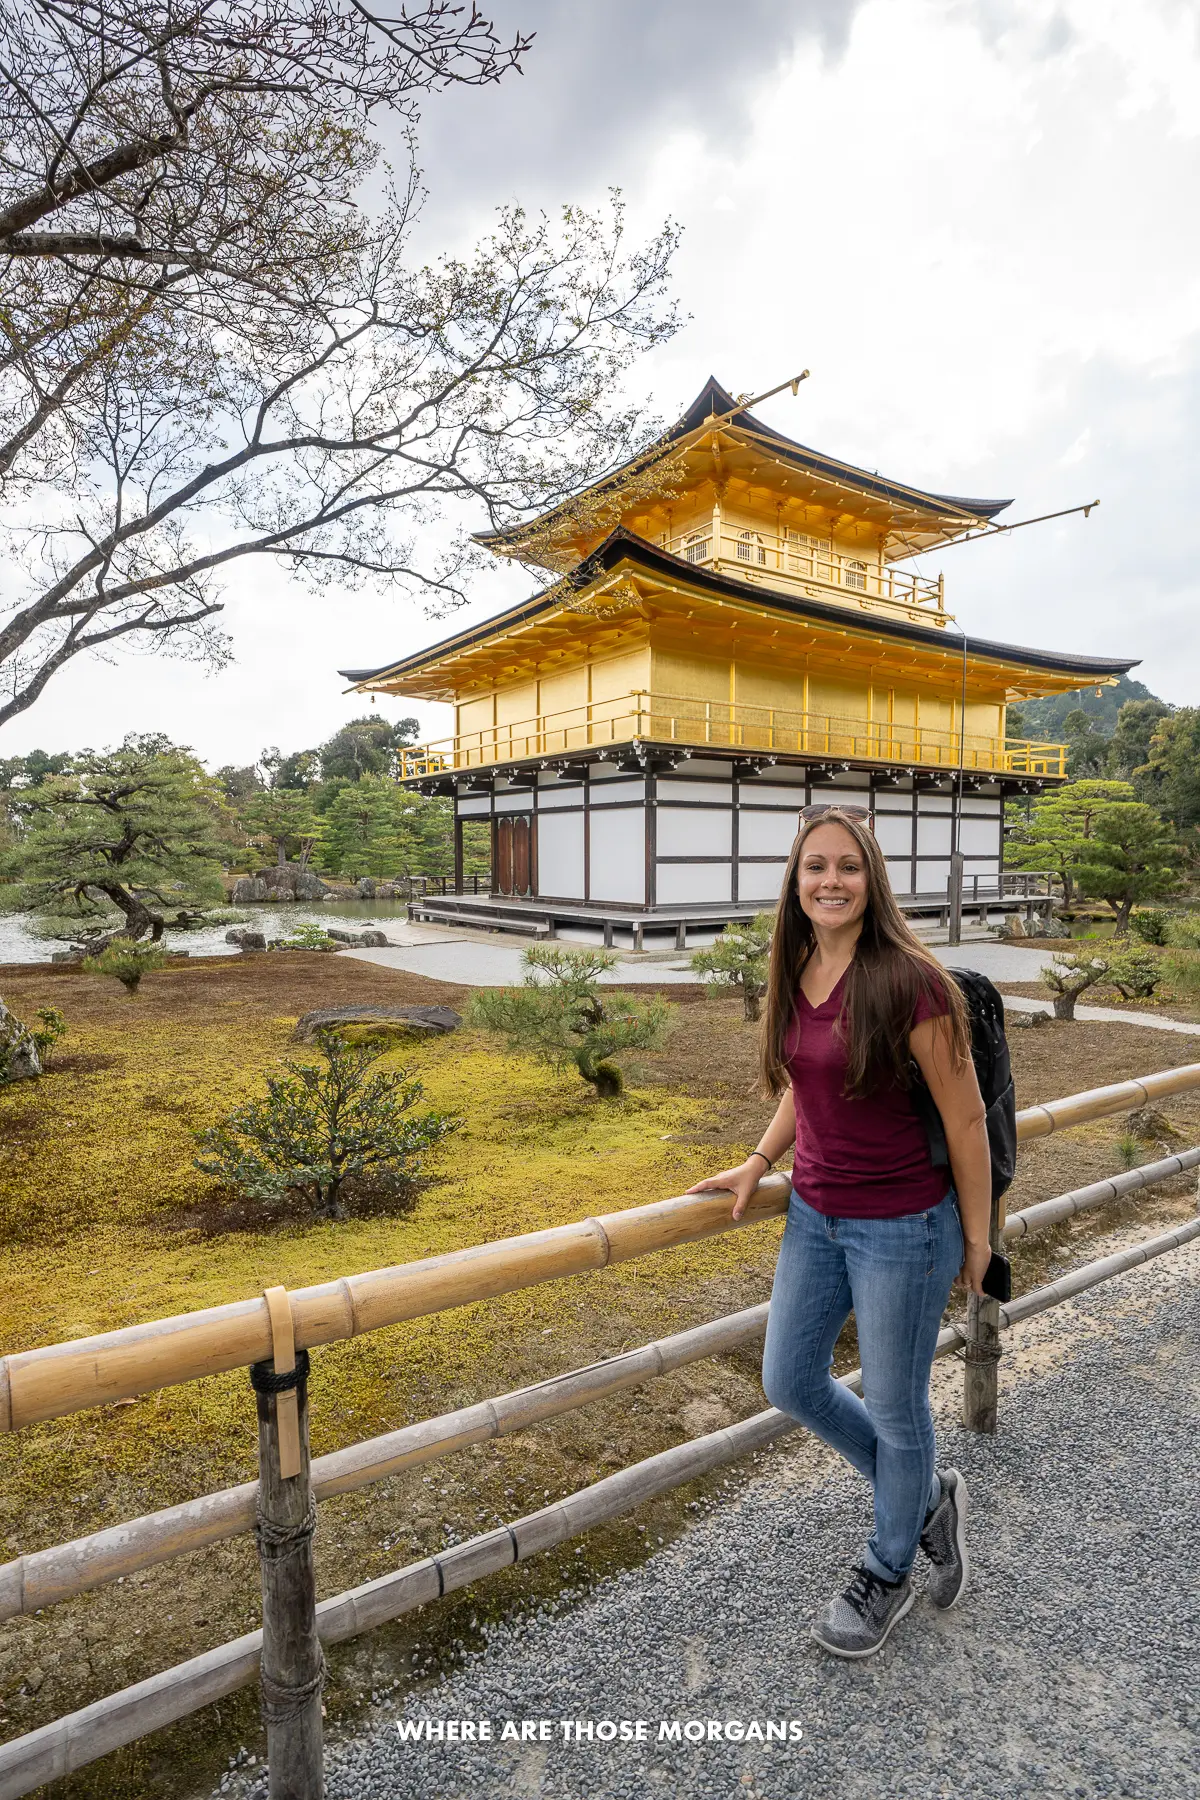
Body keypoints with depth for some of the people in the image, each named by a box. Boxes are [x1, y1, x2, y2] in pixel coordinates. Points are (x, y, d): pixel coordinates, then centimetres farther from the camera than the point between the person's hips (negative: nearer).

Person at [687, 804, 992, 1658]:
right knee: (791, 1383, 19)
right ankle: (928, 1496, 45)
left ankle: (888, 1573, 45)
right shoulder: (797, 974, -1)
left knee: (893, 1407, 14)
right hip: (815, 1216, 7)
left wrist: (976, 1238, -6)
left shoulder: (907, 980, -22)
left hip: (901, 1227, -7)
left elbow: (966, 1118, -14)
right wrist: (758, 1162, 6)